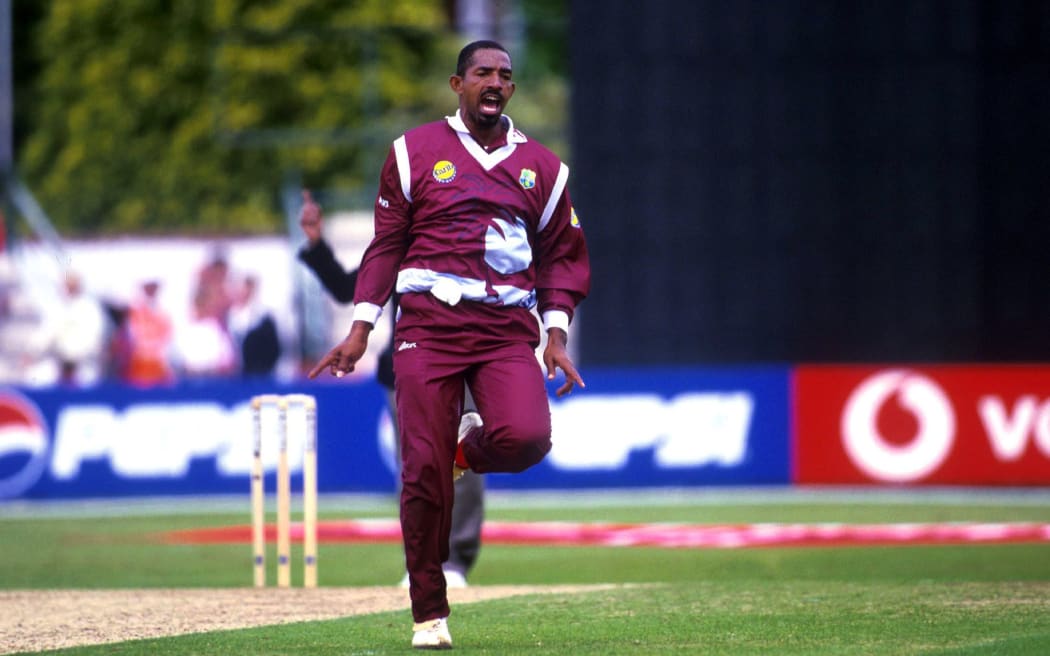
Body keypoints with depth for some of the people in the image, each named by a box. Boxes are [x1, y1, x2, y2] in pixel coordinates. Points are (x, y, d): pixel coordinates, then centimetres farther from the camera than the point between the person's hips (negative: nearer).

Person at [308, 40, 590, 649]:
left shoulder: (542, 166, 14)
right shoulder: (415, 152, 9)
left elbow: (563, 255, 17)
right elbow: (387, 244, 10)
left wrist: (556, 333, 4)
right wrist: (361, 327, 2)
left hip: (508, 328, 1)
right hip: (429, 322, -1)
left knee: (527, 438, -24)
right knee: (424, 468, -7)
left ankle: (472, 449, 14)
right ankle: (429, 614, 5)